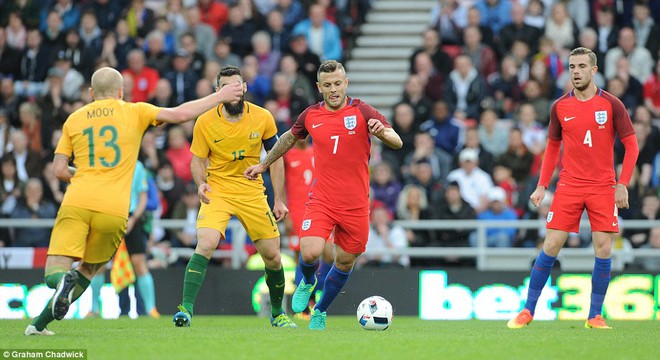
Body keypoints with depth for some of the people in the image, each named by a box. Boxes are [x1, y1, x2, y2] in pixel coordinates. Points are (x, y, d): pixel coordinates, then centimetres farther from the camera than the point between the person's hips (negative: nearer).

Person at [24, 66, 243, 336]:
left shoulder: (74, 119, 15)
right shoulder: (134, 112, 9)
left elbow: (59, 169, 12)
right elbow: (179, 114, 0)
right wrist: (219, 97, 10)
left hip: (76, 202, 0)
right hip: (113, 209, 0)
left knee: (55, 268, -2)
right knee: (89, 268, 18)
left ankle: (62, 280, -39)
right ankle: (41, 322, 5)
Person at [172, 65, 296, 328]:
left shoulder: (263, 118, -5)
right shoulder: (205, 123, -9)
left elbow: (275, 158, 5)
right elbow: (198, 161, 1)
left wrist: (279, 200, 3)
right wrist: (200, 184, -20)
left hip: (252, 193, 2)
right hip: (217, 190, -2)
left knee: (273, 257, 5)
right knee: (205, 245, -26)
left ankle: (278, 313, 28)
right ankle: (186, 309, -25)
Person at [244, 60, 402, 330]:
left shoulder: (362, 111, -5)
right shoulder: (311, 116, 3)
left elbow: (397, 143, -12)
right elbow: (290, 137, 25)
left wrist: (382, 133, -35)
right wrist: (264, 164, 31)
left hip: (356, 204, 0)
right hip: (322, 200, 0)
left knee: (345, 263, 8)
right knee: (310, 253, -21)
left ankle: (320, 311, 32)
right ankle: (307, 282, 15)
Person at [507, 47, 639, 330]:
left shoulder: (611, 104, -2)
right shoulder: (560, 107, 4)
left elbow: (631, 145, 1)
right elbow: (552, 147, 14)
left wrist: (622, 185, -7)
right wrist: (542, 185, 5)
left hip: (603, 187, -1)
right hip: (569, 187, 1)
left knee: (603, 248, -6)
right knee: (551, 245, -5)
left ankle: (594, 316, 4)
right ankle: (528, 310, 4)